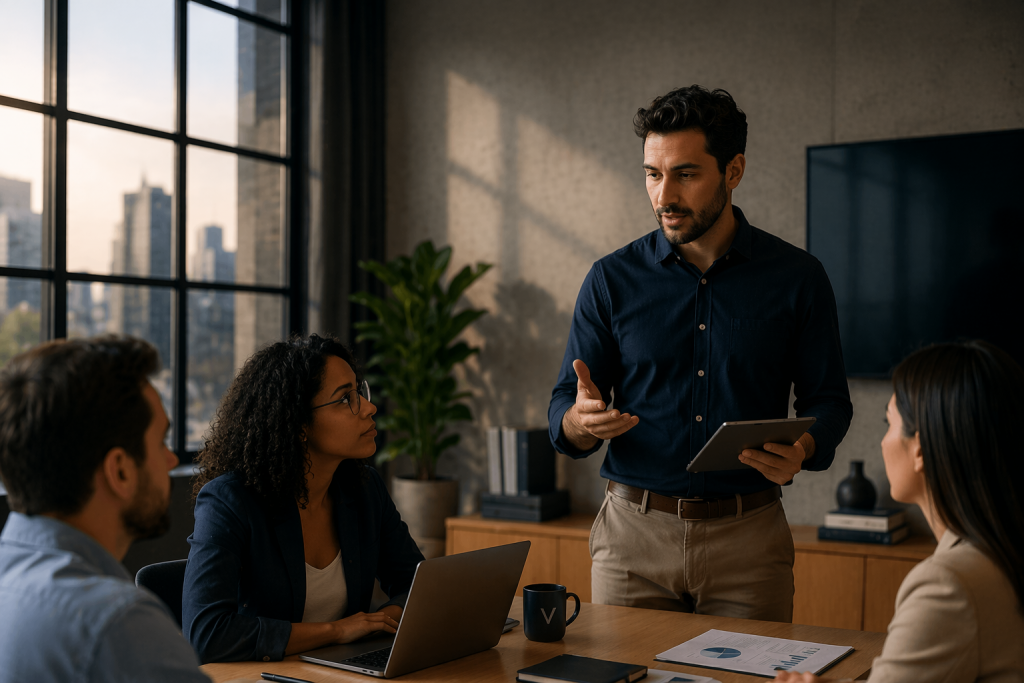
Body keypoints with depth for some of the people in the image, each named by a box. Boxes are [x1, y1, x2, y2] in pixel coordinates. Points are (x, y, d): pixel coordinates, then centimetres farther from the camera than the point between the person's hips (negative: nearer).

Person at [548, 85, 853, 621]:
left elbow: (828, 400, 6)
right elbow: (563, 411, 3)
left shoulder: (797, 278, 1)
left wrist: (802, 450, -16)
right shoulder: (612, 280, 2)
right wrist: (582, 421, -20)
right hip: (633, 533, 1)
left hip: (748, 539, 0)